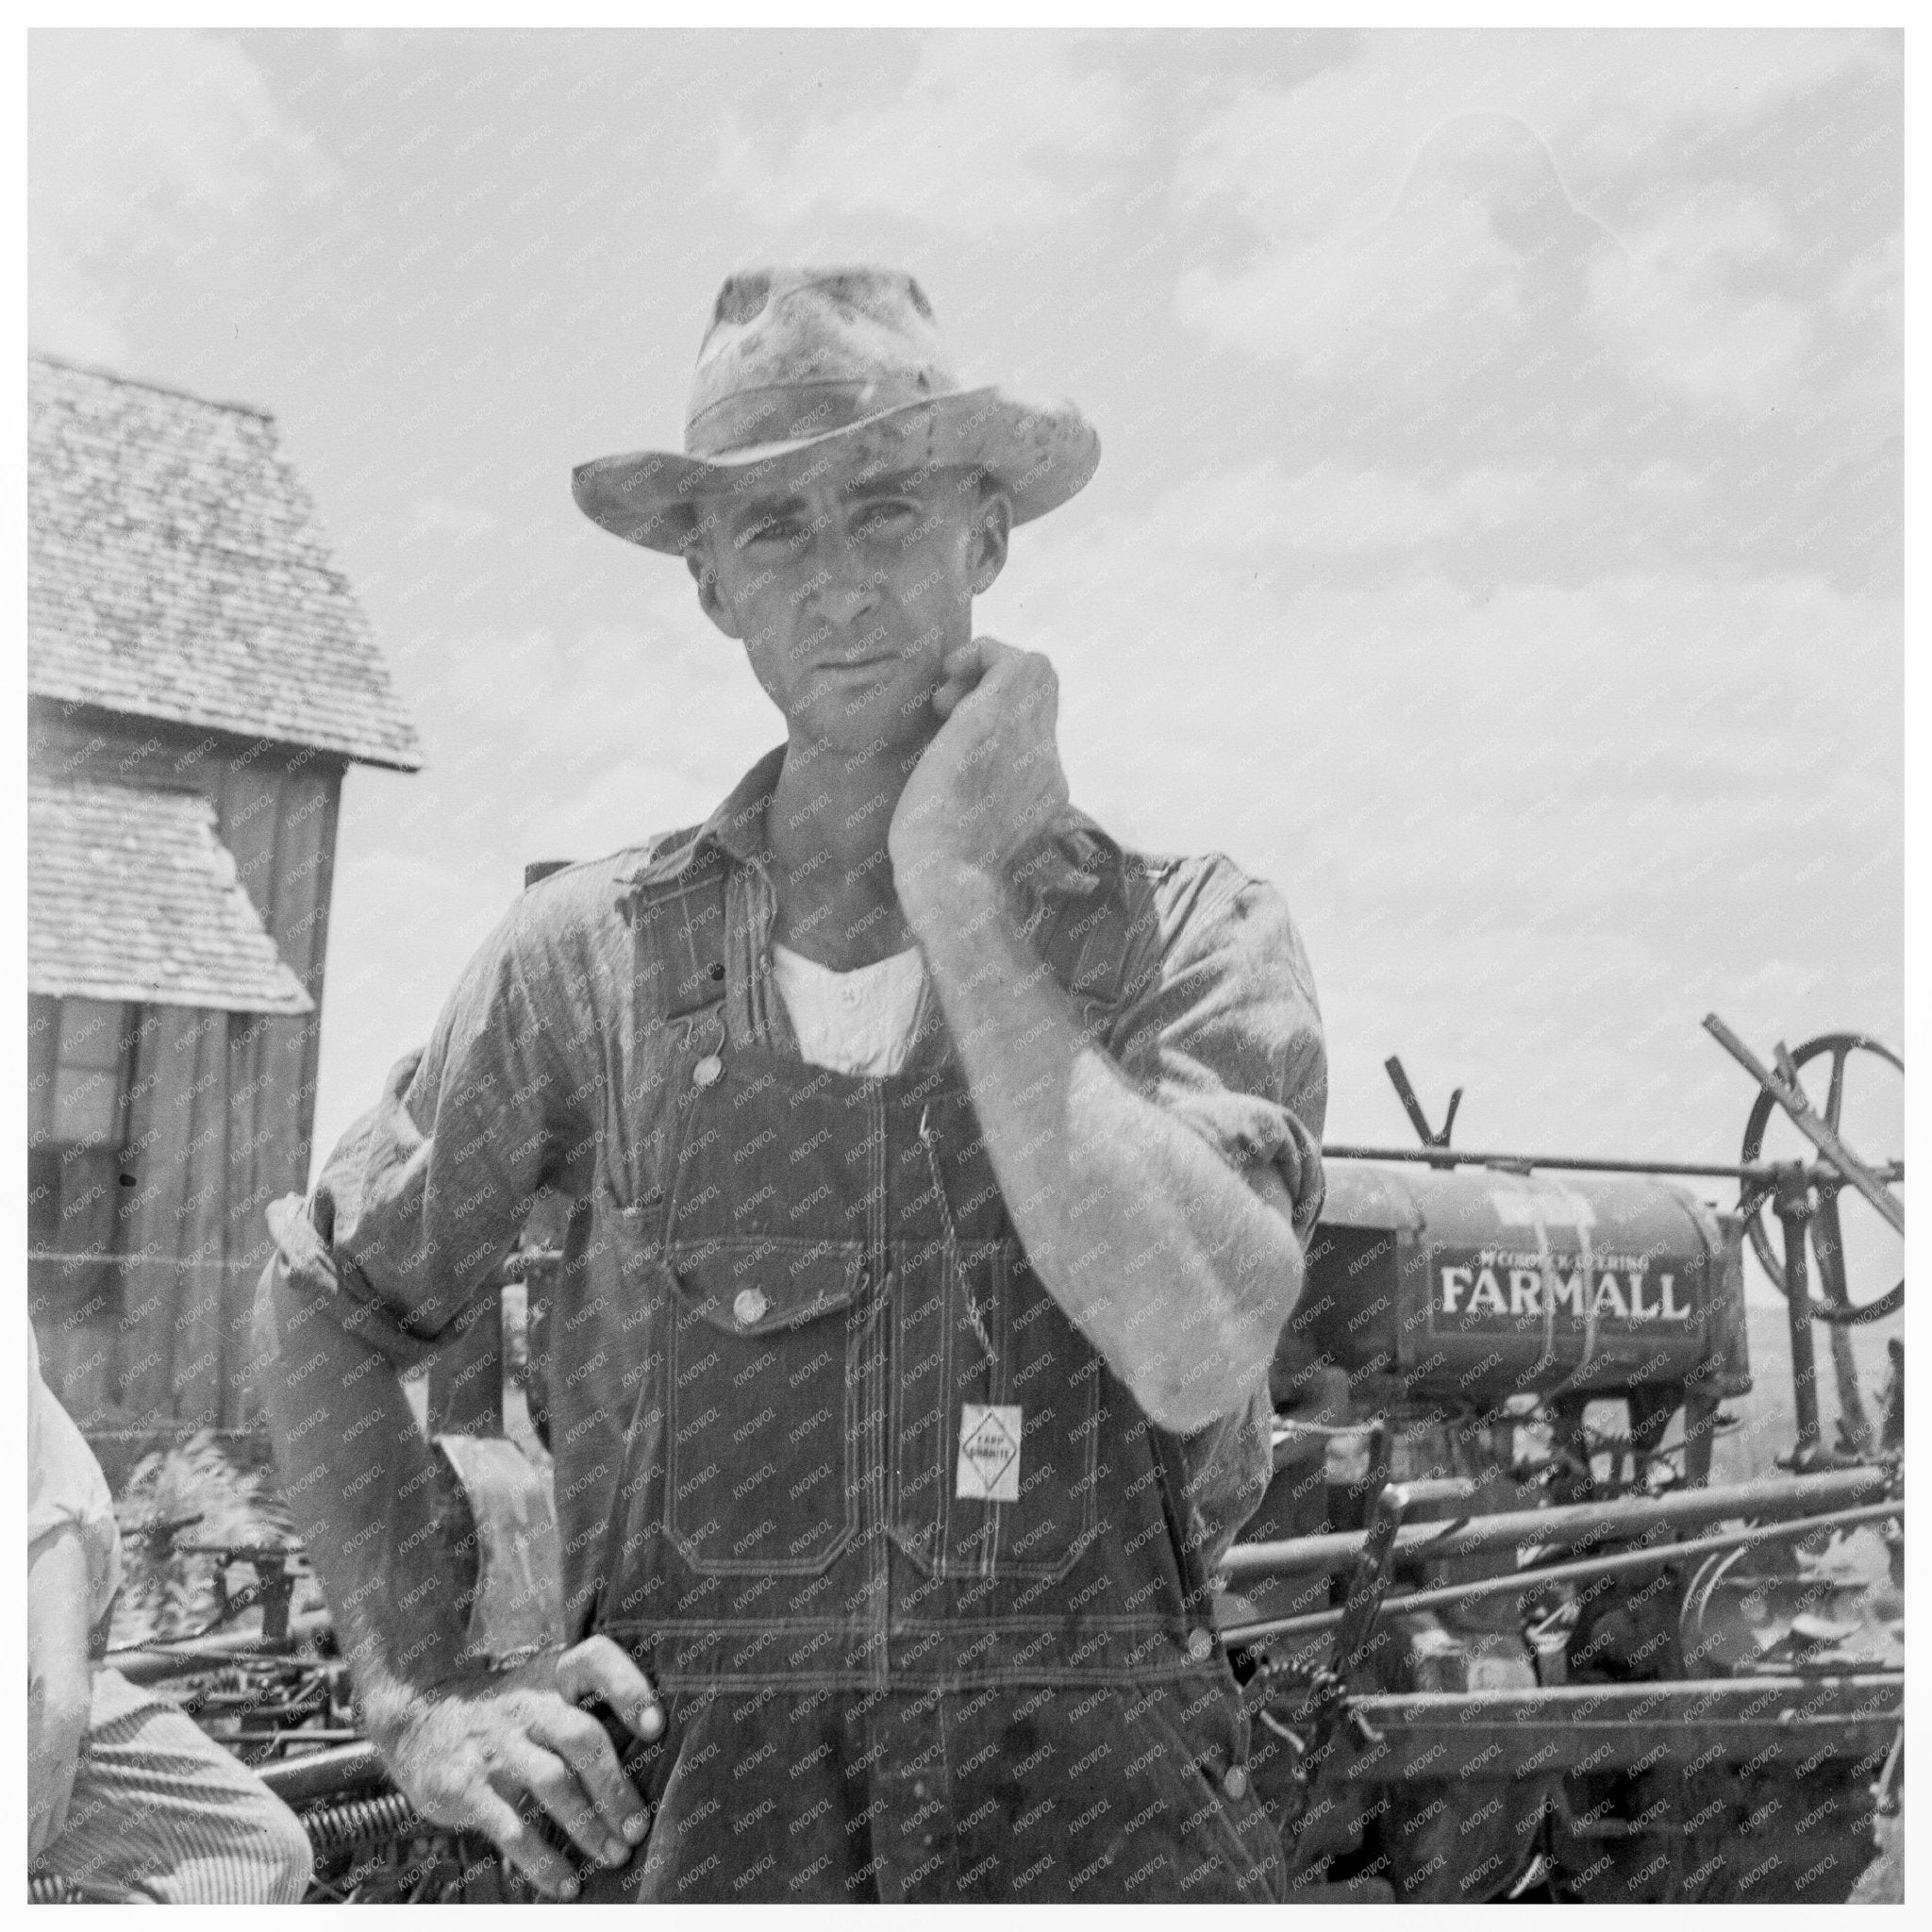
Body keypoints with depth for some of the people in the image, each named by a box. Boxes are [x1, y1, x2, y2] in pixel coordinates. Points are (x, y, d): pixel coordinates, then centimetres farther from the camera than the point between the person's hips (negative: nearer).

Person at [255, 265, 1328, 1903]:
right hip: (692, 1828, 1)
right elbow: (323, 1309, 13)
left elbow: (1198, 1351, -19)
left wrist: (962, 901, -15)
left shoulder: (1192, 935, -3)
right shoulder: (595, 955, 1)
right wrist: (423, 1698, 4)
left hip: (1101, 1824, 0)